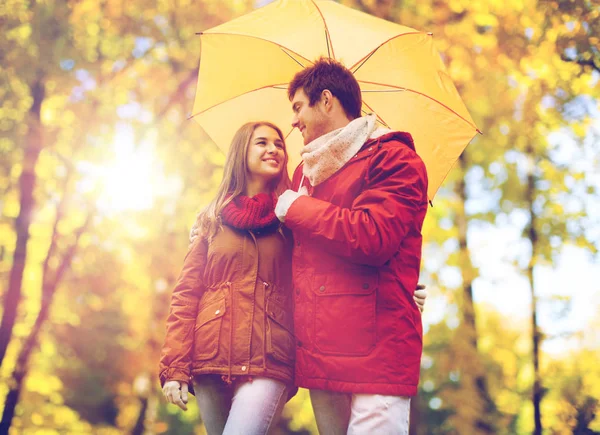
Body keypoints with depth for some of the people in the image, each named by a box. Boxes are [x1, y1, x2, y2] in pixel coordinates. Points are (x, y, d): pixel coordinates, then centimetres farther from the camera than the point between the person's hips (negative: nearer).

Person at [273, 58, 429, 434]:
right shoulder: (307, 170, 22)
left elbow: (374, 237, -20)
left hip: (374, 347, -7)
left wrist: (296, 207, -7)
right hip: (318, 351, 7)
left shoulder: (394, 158, -3)